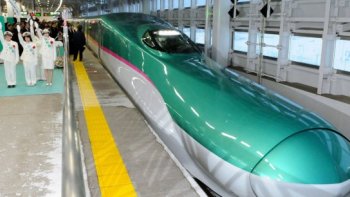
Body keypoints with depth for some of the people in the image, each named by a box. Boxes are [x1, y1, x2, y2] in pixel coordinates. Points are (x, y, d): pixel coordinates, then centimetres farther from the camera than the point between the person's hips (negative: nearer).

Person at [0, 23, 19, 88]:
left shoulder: (14, 43, -1)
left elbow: (16, 52, -1)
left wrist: (17, 59, -5)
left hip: (12, 59, -3)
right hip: (6, 59, 3)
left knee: (12, 71, 2)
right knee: (7, 71, 5)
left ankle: (13, 83, 10)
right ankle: (9, 83, 12)